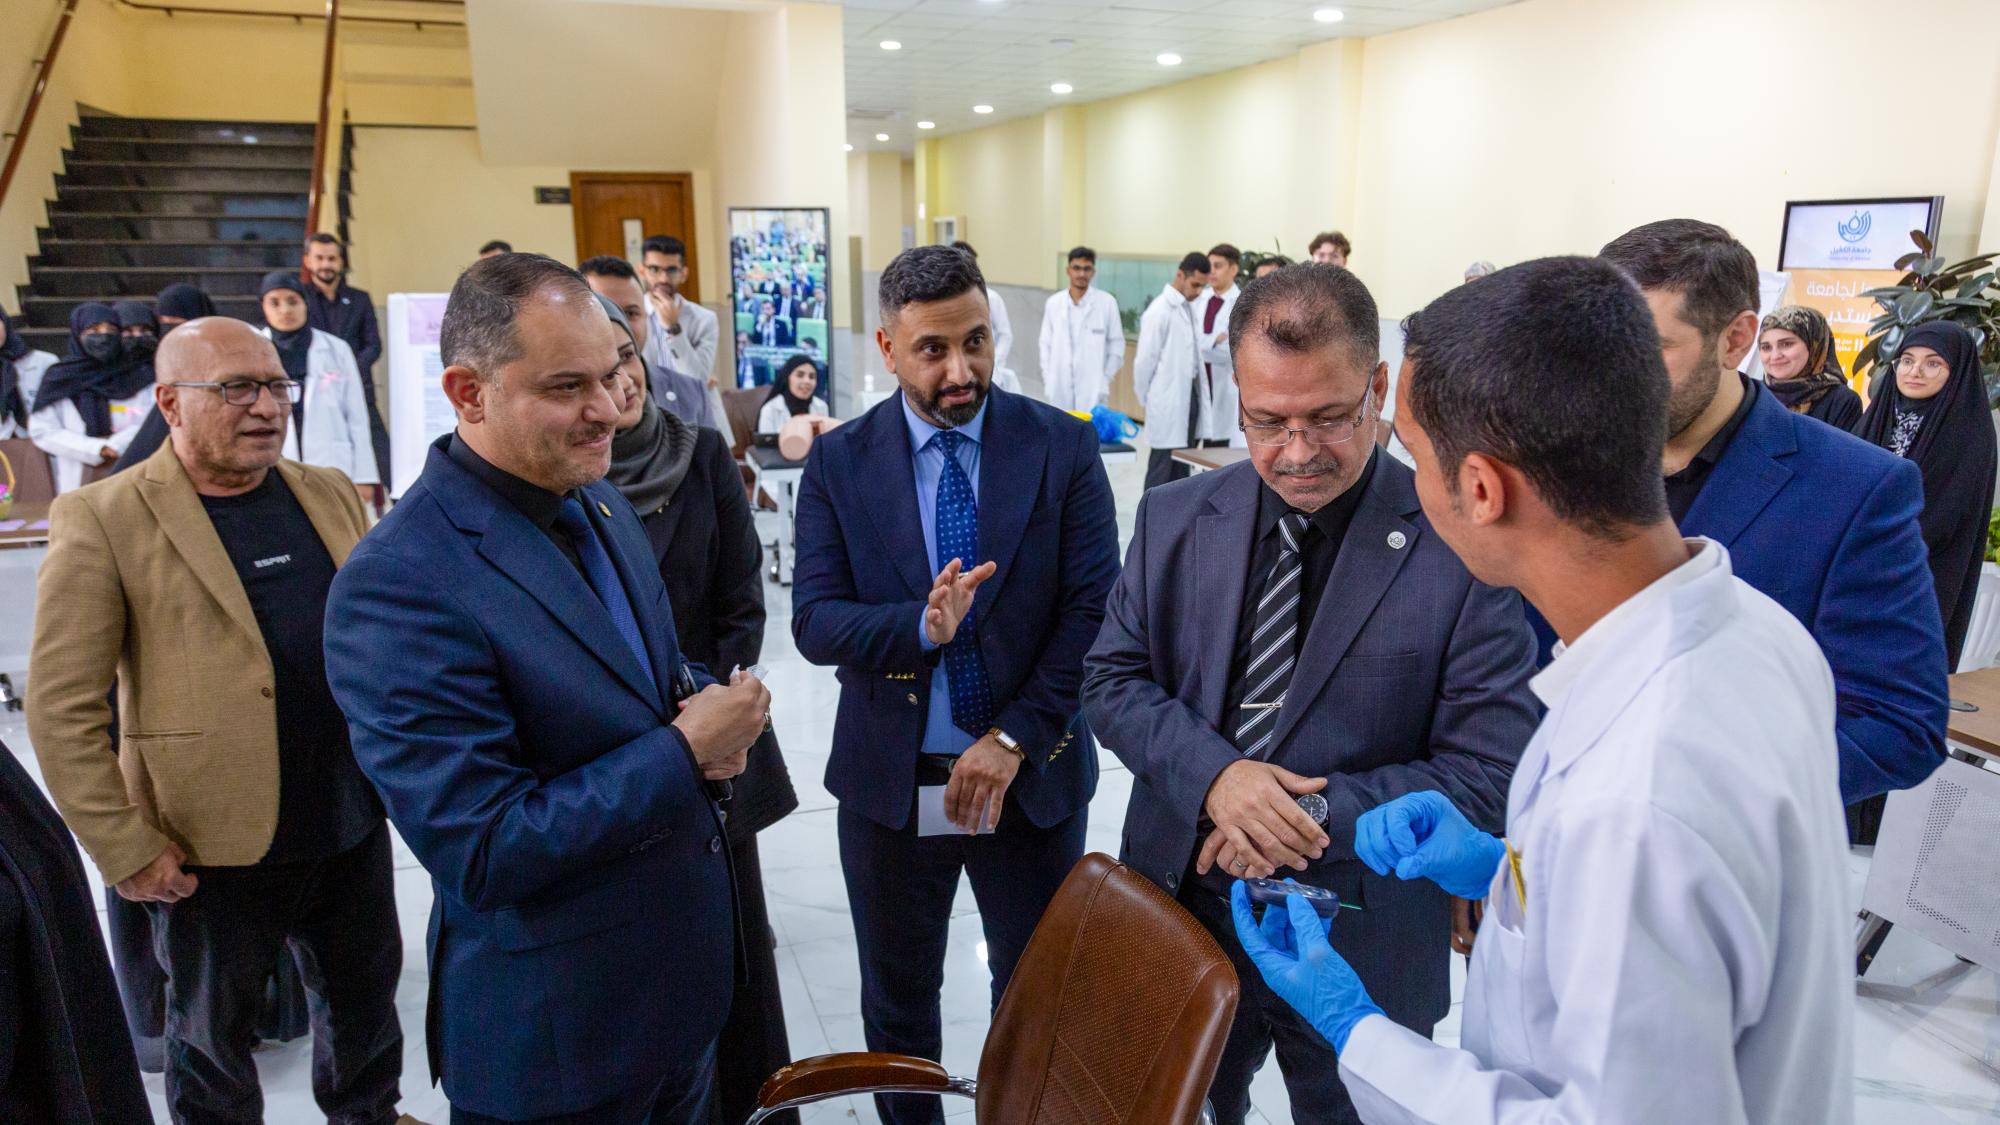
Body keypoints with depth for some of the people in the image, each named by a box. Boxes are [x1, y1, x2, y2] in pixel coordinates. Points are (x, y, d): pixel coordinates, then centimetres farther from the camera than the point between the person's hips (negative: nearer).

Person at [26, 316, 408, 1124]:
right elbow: (63, 711, -11)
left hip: (354, 822, 5)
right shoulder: (102, 520, -11)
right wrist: (125, 851, -12)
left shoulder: (328, 494, 5)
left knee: (366, 997, 22)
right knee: (213, 1032, 17)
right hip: (214, 845, -4)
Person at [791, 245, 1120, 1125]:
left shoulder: (1064, 447, -7)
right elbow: (813, 621, -9)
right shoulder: (839, 460, -4)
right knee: (896, 997, 20)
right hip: (890, 783, 1)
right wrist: (921, 626, -28)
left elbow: (1093, 609, -10)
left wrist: (1015, 738, -17)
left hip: (1034, 777, 0)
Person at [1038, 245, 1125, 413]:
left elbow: (1117, 344, 2)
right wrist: (1047, 379, 4)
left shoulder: (1107, 302, -2)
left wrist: (1105, 379, -2)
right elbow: (1046, 343, 9)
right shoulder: (1053, 303, 4)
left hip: (1093, 389, -3)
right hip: (1059, 388, 3)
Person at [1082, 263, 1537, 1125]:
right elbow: (1111, 678, -2)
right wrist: (1214, 776, -19)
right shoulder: (1175, 518, -3)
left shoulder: (1464, 546, -17)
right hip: (1181, 914, 4)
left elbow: (1488, 776, -15)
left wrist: (1315, 814, -24)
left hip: (1362, 955, -3)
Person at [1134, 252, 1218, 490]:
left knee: (1181, 471, 13)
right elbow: (1145, 360, -10)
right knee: (1161, 470, -2)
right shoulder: (1160, 311, -12)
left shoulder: (1189, 307, 11)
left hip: (1190, 397, 8)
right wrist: (1147, 399, -2)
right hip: (1168, 404, -8)